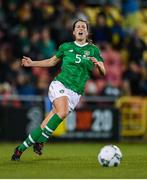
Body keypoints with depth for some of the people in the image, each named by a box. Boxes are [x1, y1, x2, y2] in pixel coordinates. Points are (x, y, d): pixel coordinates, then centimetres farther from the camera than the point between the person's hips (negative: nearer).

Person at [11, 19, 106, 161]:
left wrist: (98, 64, -15)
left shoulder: (93, 50, 9)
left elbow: (103, 72, 6)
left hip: (75, 93, 1)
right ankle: (40, 141, -20)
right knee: (63, 111, -32)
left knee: (46, 126, -8)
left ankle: (21, 148, 0)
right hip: (60, 84, -1)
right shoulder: (66, 47, 11)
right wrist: (32, 63, 17)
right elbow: (52, 61, 26)